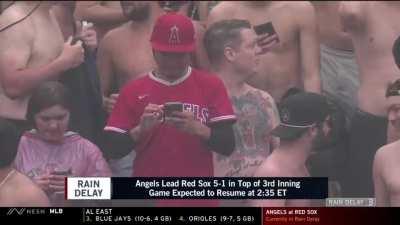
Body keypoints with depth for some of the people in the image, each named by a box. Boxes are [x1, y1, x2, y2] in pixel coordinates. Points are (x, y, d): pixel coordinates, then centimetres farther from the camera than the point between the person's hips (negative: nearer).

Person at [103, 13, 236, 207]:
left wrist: (197, 129, -21)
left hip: (199, 199, 0)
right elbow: (111, 148, 0)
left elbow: (228, 145, -3)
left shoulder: (211, 85, 3)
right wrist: (140, 130, -17)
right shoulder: (133, 90, 4)